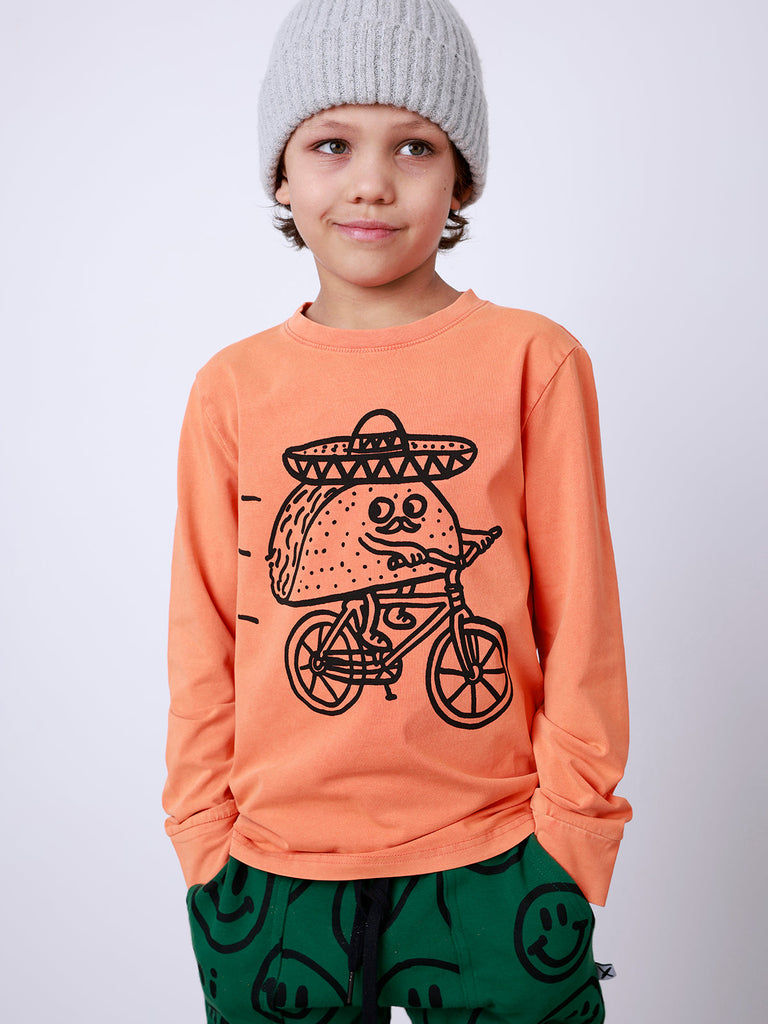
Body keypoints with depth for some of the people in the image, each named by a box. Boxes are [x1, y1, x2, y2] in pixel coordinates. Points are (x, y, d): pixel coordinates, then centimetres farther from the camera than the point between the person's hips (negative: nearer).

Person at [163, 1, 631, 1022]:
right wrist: (205, 836, 4)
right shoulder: (233, 387, 0)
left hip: (492, 866, -1)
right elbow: (205, 632, 5)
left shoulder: (535, 360, -5)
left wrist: (571, 825, -1)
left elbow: (579, 617, -2)